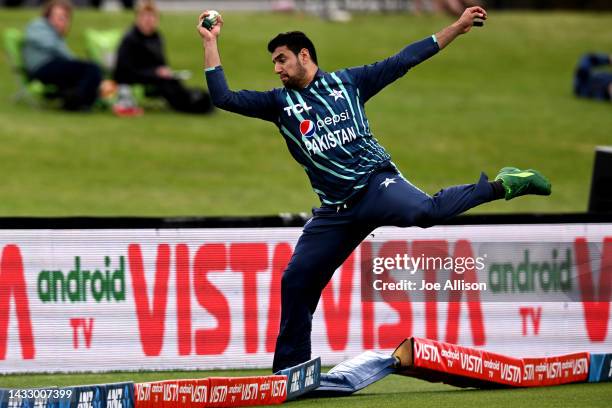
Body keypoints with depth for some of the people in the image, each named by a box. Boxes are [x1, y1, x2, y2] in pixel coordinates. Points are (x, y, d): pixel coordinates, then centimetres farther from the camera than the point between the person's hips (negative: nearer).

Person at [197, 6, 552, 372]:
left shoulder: (347, 82, 9)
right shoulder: (280, 102, 15)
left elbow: (402, 62, 11)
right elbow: (224, 98, 9)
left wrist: (456, 28, 10)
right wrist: (210, 43, 4)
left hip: (375, 184, -4)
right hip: (336, 211, 4)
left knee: (422, 211, -35)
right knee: (296, 281, 2)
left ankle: (502, 186, -18)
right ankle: (289, 373, 14)